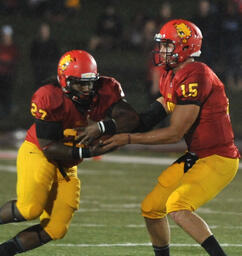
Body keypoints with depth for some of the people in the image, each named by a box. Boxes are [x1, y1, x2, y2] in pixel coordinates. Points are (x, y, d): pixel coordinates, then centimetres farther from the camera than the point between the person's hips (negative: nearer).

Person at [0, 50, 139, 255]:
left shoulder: (105, 90, -10)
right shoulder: (49, 99, -24)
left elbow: (131, 118, -20)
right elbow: (48, 147, -23)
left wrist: (101, 127, -36)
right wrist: (87, 151, -29)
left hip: (66, 167, 6)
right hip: (37, 154, -6)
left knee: (55, 230, 0)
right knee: (31, 209, -29)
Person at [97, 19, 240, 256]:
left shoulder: (195, 77, -21)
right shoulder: (170, 77, 9)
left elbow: (175, 133, -20)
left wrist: (129, 139, -15)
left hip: (218, 159, -10)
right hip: (195, 157, 10)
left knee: (177, 208, -27)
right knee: (150, 208, 11)